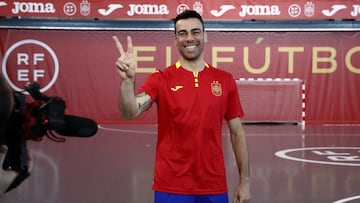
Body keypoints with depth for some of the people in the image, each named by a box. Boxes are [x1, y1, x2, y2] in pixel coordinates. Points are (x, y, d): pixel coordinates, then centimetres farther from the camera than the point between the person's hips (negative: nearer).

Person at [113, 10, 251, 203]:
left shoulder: (225, 80, 2)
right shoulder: (160, 79, -3)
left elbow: (237, 132, 6)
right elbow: (129, 112, -18)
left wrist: (245, 180, 4)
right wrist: (128, 79, -36)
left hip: (214, 187, 2)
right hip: (171, 187, -2)